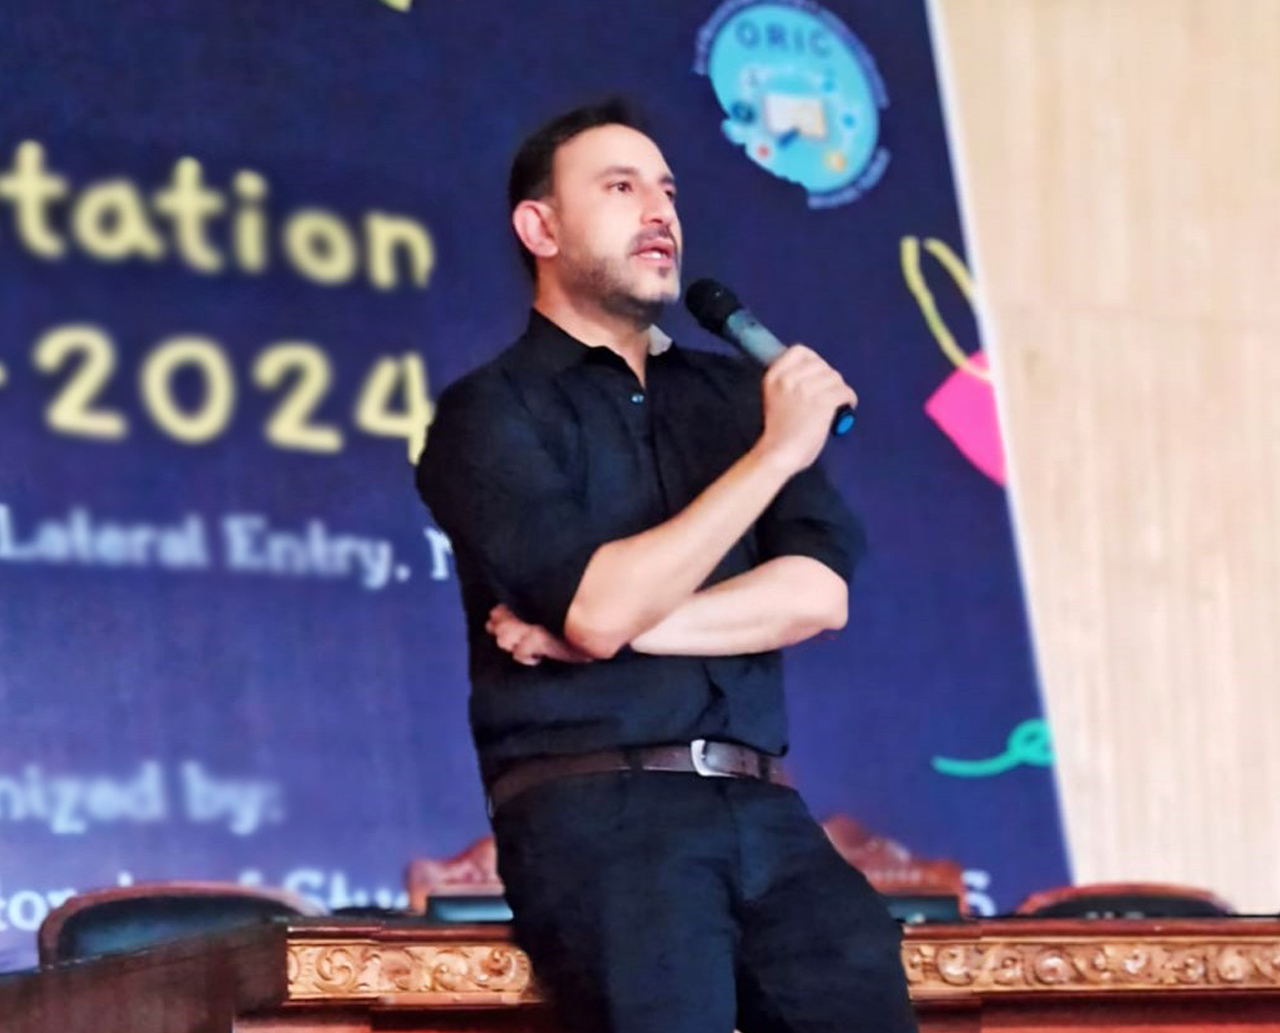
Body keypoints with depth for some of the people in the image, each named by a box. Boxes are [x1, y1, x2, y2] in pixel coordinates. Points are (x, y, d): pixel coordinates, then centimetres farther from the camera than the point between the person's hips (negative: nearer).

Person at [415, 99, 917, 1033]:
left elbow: (819, 594, 5)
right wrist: (775, 454, -7)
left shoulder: (735, 395, 19)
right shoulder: (491, 413, 4)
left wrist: (624, 621, -6)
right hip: (595, 810, -4)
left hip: (762, 811, 4)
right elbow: (597, 608, -11)